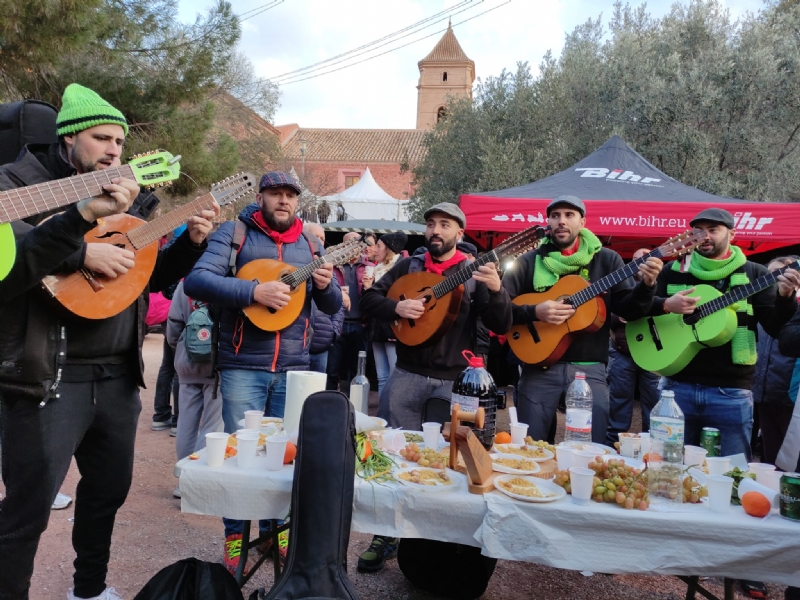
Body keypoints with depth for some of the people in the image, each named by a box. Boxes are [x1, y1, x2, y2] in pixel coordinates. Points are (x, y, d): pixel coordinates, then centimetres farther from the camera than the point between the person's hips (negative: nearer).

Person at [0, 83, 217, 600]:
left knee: (110, 489, 19)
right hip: (49, 377, -7)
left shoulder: (119, 197, 14)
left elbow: (153, 278, 15)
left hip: (119, 376, 7)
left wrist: (193, 241, 0)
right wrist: (80, 229, -28)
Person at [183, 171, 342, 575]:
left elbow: (332, 307, 11)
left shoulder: (308, 244, 10)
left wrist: (326, 286, -12)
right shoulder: (234, 232, -2)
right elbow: (195, 281, -16)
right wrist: (254, 290, -25)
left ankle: (276, 526, 31)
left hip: (294, 367, 4)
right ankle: (235, 535, 22)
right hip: (243, 365, -4)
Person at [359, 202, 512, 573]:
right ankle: (388, 534, 22)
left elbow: (500, 326, -7)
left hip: (455, 379, -1)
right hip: (408, 374, 2)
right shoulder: (409, 266, 7)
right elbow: (369, 299, 5)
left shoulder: (474, 273, 0)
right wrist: (397, 307, -14)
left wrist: (496, 289, -25)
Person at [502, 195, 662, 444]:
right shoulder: (530, 261, 4)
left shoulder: (606, 260, 6)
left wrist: (646, 285, -17)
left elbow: (628, 310, 1)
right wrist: (534, 312, -17)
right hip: (540, 366, 0)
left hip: (589, 368, 0)